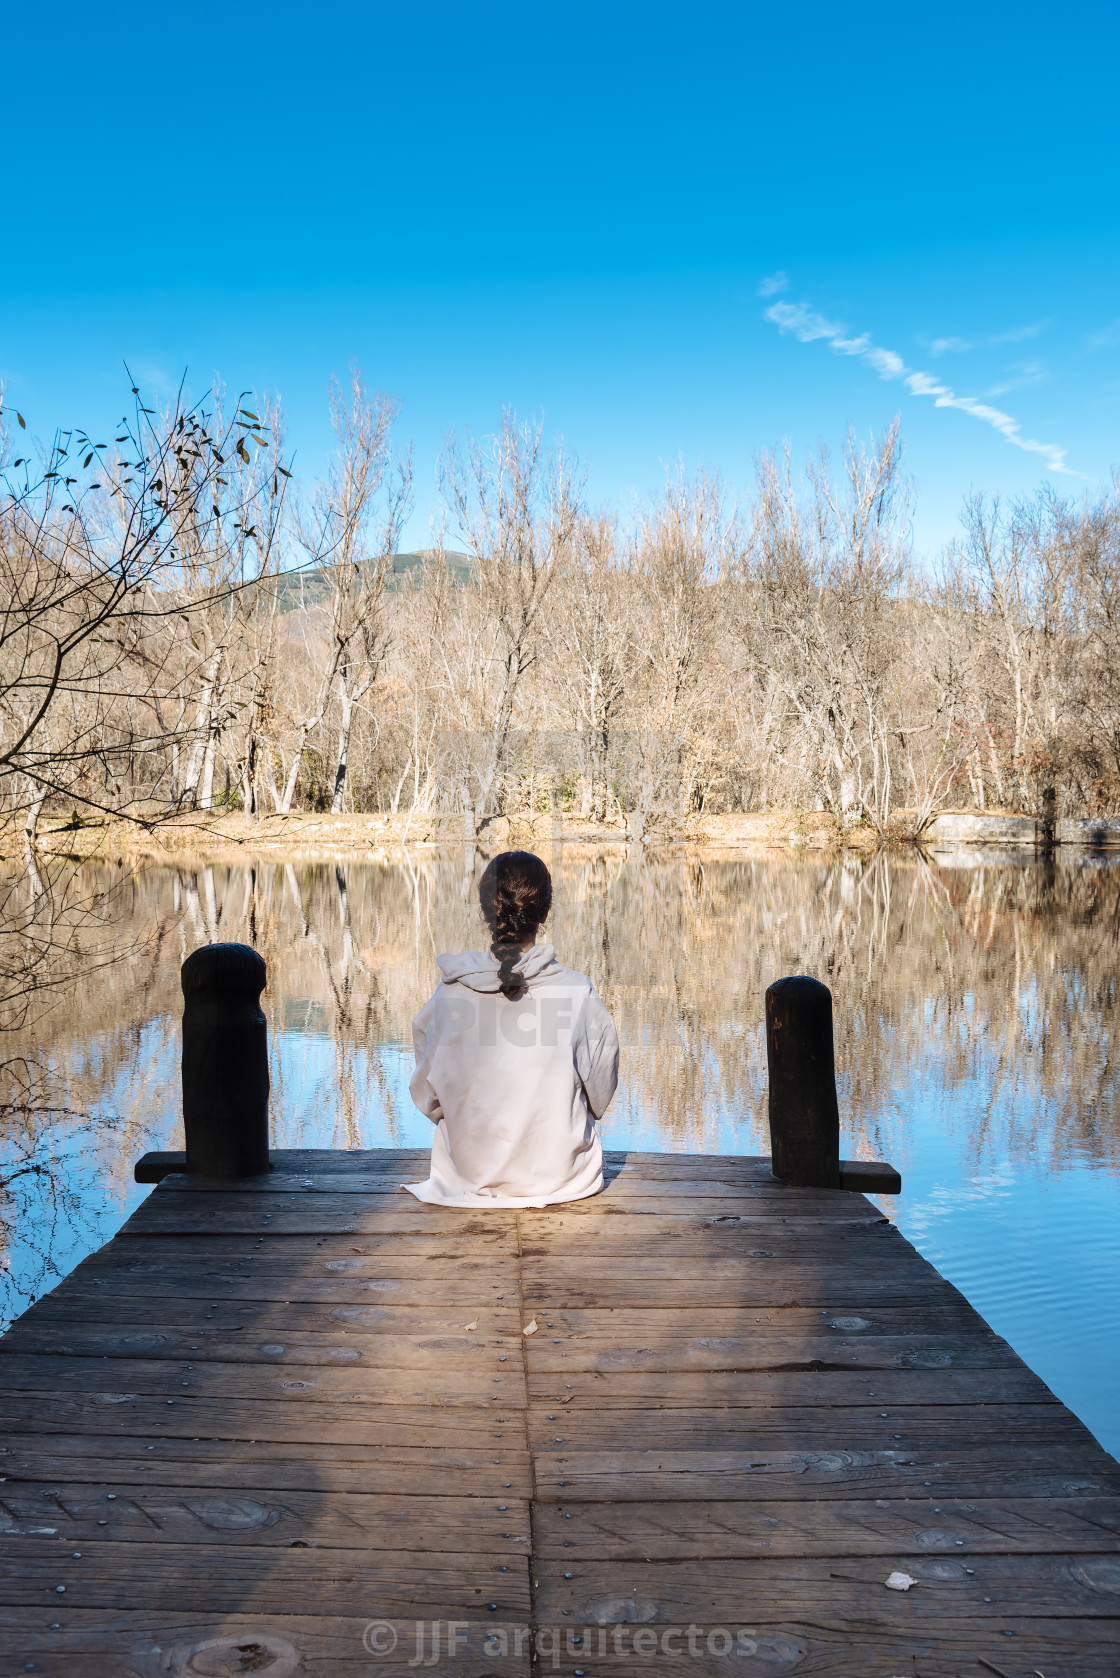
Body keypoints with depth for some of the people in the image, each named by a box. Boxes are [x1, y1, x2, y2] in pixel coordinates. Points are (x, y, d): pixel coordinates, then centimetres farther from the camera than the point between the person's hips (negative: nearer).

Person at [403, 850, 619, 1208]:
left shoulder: (450, 994, -15)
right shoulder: (578, 993, -19)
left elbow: (428, 1097, -3)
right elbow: (599, 1096, -5)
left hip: (469, 1174, 1)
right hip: (560, 1173, -1)